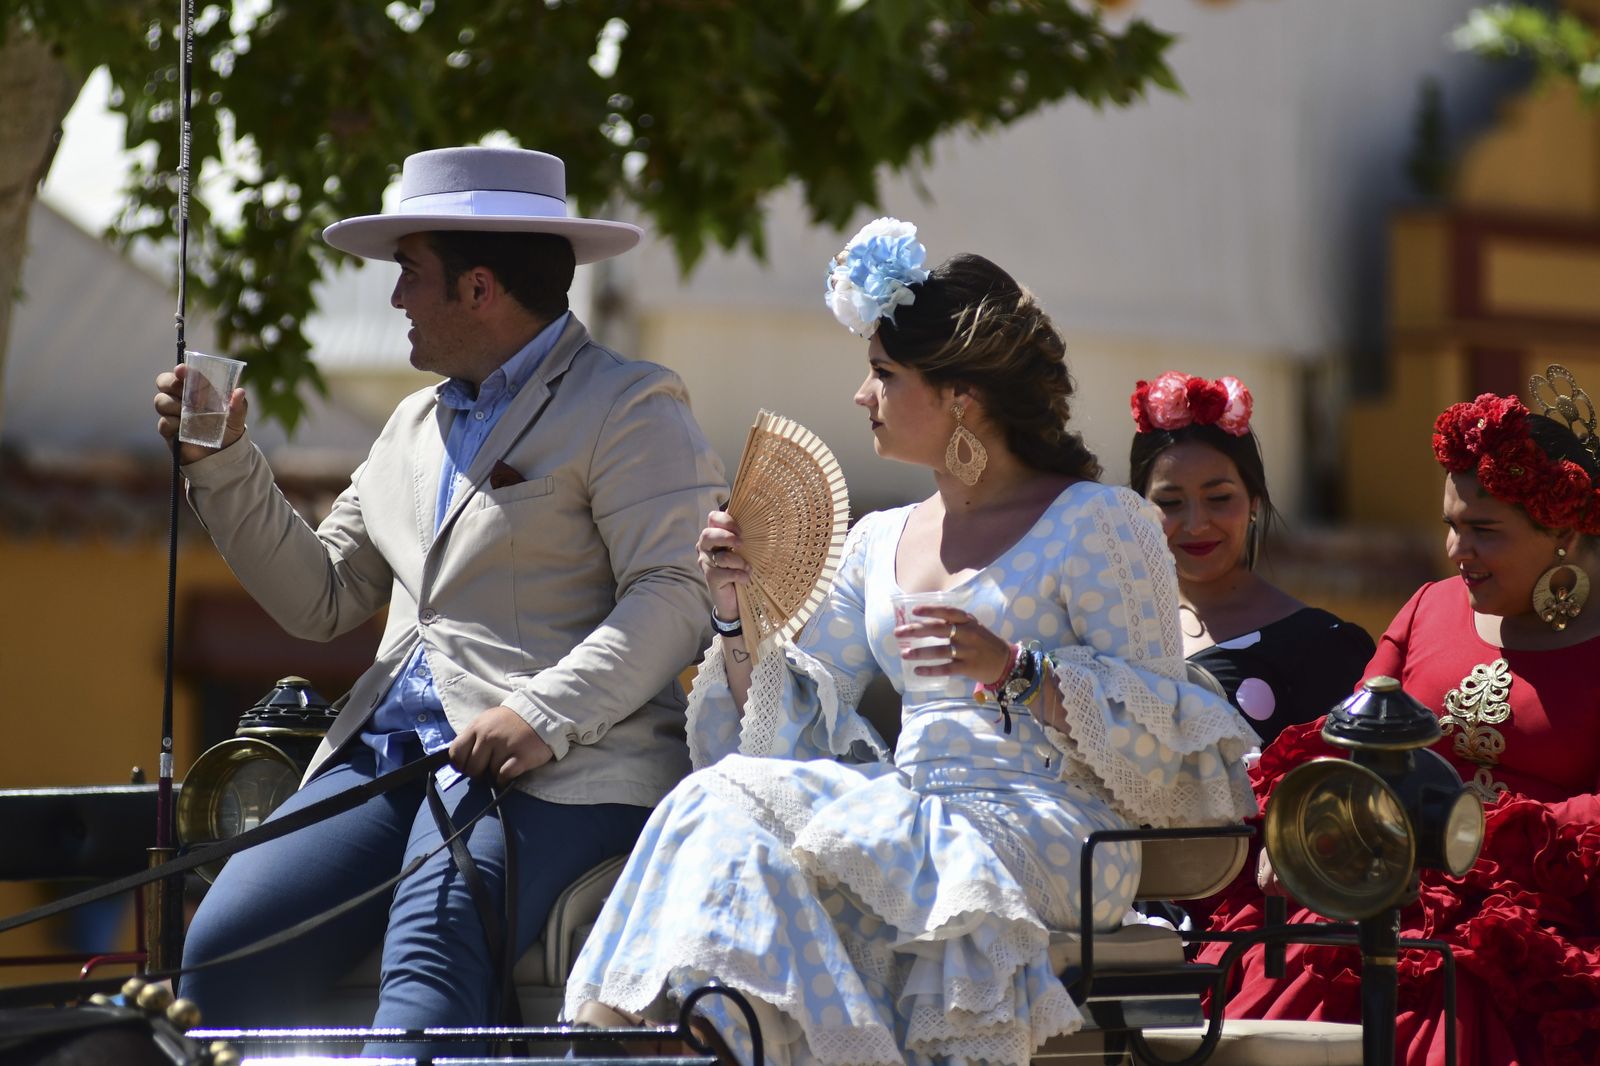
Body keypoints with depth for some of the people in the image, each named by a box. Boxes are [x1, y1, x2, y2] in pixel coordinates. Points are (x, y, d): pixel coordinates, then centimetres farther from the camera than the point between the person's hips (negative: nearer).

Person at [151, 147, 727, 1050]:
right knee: (224, 953, -15)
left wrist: (545, 716, -24)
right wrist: (224, 464, 15)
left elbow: (673, 596, -11)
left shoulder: (629, 407, 2)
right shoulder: (417, 423, 27)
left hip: (560, 767, -7)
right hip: (388, 753, 7)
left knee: (429, 959, -34)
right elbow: (321, 599, 27)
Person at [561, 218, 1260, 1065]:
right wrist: (741, 619, 3)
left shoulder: (1093, 524, 3)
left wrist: (1014, 670, -17)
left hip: (1051, 830, -6)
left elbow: (1153, 732, -5)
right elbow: (789, 726, 18)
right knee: (728, 800, -26)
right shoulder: (878, 543, 22)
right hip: (906, 815, 6)